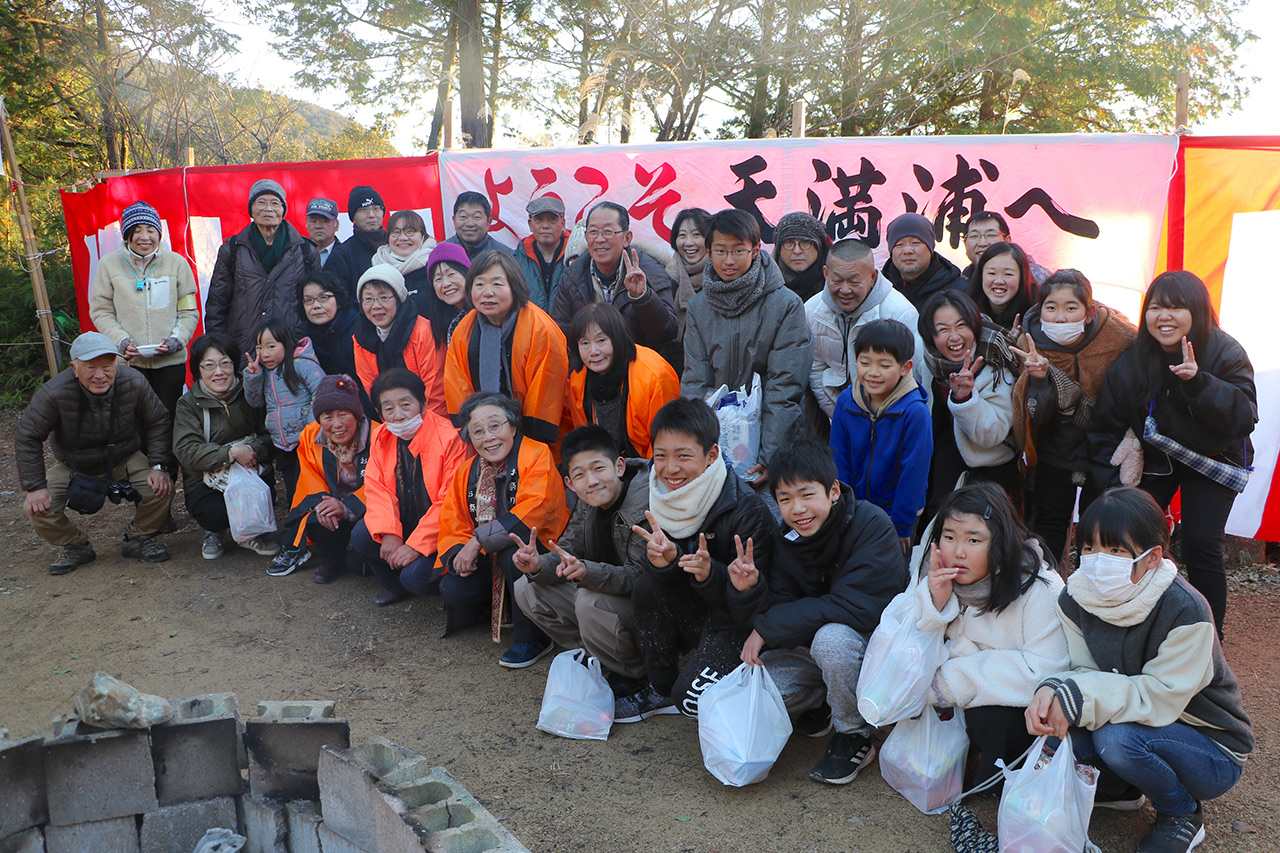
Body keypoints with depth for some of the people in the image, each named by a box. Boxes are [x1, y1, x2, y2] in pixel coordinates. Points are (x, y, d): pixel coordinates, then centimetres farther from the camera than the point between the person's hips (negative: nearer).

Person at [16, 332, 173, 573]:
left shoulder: (134, 384, -21)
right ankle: (75, 546, 11)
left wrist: (157, 466, -17)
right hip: (73, 468, 0)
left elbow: (158, 423, -6)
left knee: (161, 489, -25)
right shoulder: (55, 393, -27)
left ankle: (139, 538, 6)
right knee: (38, 508, -21)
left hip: (126, 460, 0)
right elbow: (26, 438, -16)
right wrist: (35, 486, -19)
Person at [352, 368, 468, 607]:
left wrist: (416, 545, -24)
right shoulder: (381, 438, 0)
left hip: (438, 531, -6)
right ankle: (395, 586, 12)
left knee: (414, 576, -26)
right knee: (361, 536, -17)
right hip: (403, 524, 6)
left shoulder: (449, 438, -21)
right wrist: (389, 532, -19)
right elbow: (377, 489, -2)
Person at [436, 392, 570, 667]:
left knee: (513, 550, -37)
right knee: (454, 590, -21)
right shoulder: (465, 473, 7)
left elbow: (534, 508, -25)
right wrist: (458, 555, -16)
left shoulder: (536, 454, -12)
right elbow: (452, 527, 8)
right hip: (489, 563, 5)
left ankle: (531, 637, -17)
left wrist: (479, 540, -25)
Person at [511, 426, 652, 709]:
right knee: (527, 590, 0)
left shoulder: (647, 505, -26)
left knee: (590, 601, -35)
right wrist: (539, 565, -24)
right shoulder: (588, 504, -1)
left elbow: (639, 575, -31)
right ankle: (602, 662, 5)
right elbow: (567, 549, -1)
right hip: (605, 591, 8)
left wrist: (588, 572, -47)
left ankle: (637, 679, -8)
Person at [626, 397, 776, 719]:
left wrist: (710, 574, -43)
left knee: (692, 697, -26)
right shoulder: (661, 499, -7)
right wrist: (663, 560, -30)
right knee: (647, 586, -20)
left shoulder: (747, 510, -25)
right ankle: (661, 689, -1)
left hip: (739, 623, -6)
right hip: (697, 616, 6)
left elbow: (755, 603, -23)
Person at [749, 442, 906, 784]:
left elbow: (857, 608, -31)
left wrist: (767, 628, -26)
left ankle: (855, 736, -10)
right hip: (813, 647, 6)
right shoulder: (785, 538, -4)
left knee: (832, 637, -37)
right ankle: (824, 702, 15)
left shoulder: (872, 525, -22)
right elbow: (782, 607, -8)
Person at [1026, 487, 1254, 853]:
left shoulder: (1186, 611, -28)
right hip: (1143, 727, 5)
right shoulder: (1075, 599, -11)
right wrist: (1052, 690, -32)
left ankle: (1183, 814, 0)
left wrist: (1081, 697, -37)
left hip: (1213, 753, -5)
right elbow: (1084, 671, -10)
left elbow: (1160, 696, -29)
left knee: (1118, 736, -34)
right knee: (1052, 721, -22)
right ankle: (1117, 789, 11)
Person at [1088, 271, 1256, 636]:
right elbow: (1105, 426, -4)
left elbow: (1244, 420, -28)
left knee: (1200, 545, -14)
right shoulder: (1131, 361, -12)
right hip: (1153, 458, 3)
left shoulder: (1226, 354, -18)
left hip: (1213, 459, -2)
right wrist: (1110, 484, -9)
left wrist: (1199, 382, -42)